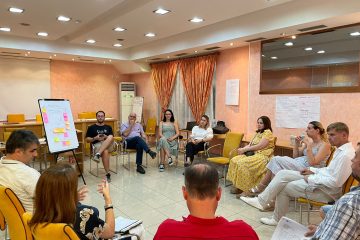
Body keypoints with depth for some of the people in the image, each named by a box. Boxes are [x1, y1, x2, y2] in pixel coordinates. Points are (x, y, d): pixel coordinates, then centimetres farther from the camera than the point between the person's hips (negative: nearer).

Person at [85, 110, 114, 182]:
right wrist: (95, 138, -7)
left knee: (110, 137, -35)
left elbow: (112, 138, 13)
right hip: (97, 145, -2)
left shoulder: (108, 127, 23)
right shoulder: (91, 127, 17)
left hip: (109, 145, 2)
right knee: (105, 152, -38)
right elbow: (87, 139, 11)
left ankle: (98, 154, -46)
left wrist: (106, 137, -8)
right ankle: (108, 174, -33)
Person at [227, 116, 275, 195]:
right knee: (234, 160, -12)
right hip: (253, 154, 9)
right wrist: (243, 149, -8)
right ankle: (236, 184, -8)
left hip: (262, 156, -8)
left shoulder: (268, 132, -7)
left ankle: (241, 187, -15)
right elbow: (250, 144, 14)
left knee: (242, 163, -29)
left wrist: (245, 149, -16)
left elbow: (260, 146, -17)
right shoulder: (258, 133, 19)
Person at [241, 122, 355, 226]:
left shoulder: (345, 155, -23)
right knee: (283, 174, -2)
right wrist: (313, 171, 7)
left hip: (327, 190, -9)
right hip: (322, 179, 9)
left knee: (283, 187, -5)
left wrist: (311, 179, -17)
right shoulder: (341, 149, 9)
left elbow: (335, 182, -26)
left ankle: (277, 219, 14)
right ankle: (262, 200, 1)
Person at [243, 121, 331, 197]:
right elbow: (295, 157, 17)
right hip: (298, 166, 8)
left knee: (277, 160, -22)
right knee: (276, 159, -17)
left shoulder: (325, 145, -5)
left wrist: (308, 146, -17)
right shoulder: (309, 142, 18)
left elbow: (312, 162, -18)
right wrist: (297, 144, 4)